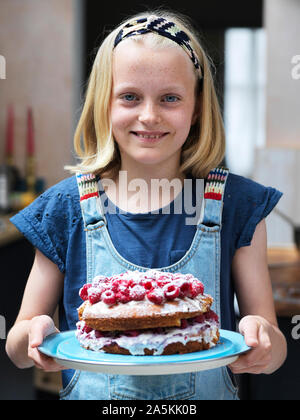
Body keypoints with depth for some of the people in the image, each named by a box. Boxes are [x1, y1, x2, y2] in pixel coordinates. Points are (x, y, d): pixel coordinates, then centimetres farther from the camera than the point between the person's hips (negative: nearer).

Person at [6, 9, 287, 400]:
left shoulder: (236, 204, -4)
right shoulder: (66, 207, -4)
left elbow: (273, 355, 0)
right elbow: (18, 352, 2)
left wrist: (264, 342, -21)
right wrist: (33, 336, -18)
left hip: (207, 394, 1)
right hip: (91, 392, 0)